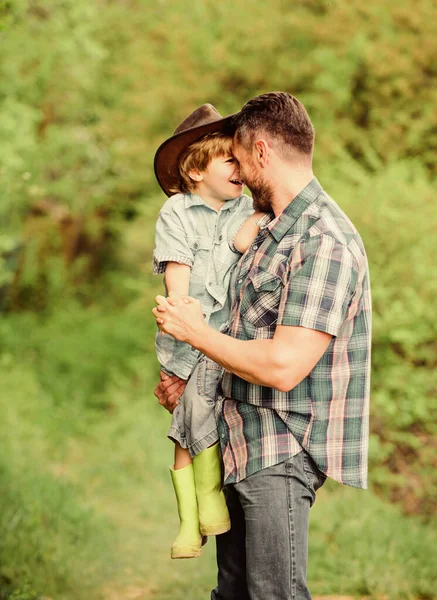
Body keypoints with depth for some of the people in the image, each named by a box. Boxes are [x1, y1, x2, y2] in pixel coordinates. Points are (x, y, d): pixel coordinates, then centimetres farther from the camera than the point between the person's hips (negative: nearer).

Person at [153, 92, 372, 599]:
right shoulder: (273, 231, 12)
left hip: (281, 455, -9)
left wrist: (195, 331, -13)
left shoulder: (324, 243, -19)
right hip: (241, 444, 9)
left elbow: (283, 366, -26)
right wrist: (191, 381, 21)